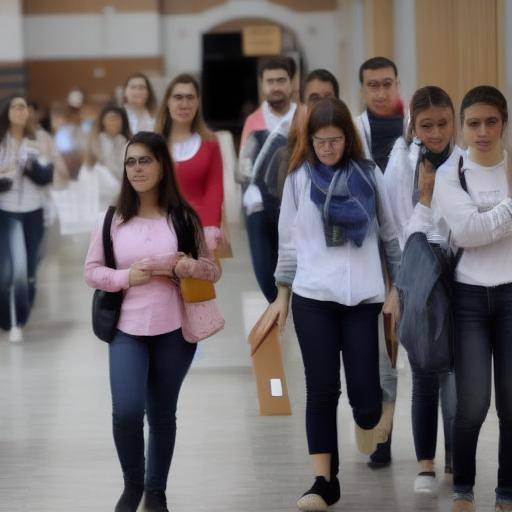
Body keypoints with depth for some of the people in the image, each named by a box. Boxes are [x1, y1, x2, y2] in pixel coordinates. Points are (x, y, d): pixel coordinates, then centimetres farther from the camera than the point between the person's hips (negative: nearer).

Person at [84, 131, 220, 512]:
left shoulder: (183, 218, 1)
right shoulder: (113, 219, 1)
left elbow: (212, 270, 3)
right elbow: (92, 270, 5)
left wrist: (173, 265, -15)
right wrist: (126, 277, -13)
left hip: (174, 331, 0)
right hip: (127, 330, 0)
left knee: (163, 413, 9)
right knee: (127, 410, -14)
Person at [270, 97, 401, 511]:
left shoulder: (369, 175, 5)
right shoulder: (299, 178, 6)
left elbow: (390, 233, 9)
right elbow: (288, 239, 11)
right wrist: (282, 293, 11)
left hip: (363, 296, 0)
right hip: (313, 296, 0)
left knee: (363, 388, -6)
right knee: (321, 389, -4)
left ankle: (370, 419, 32)